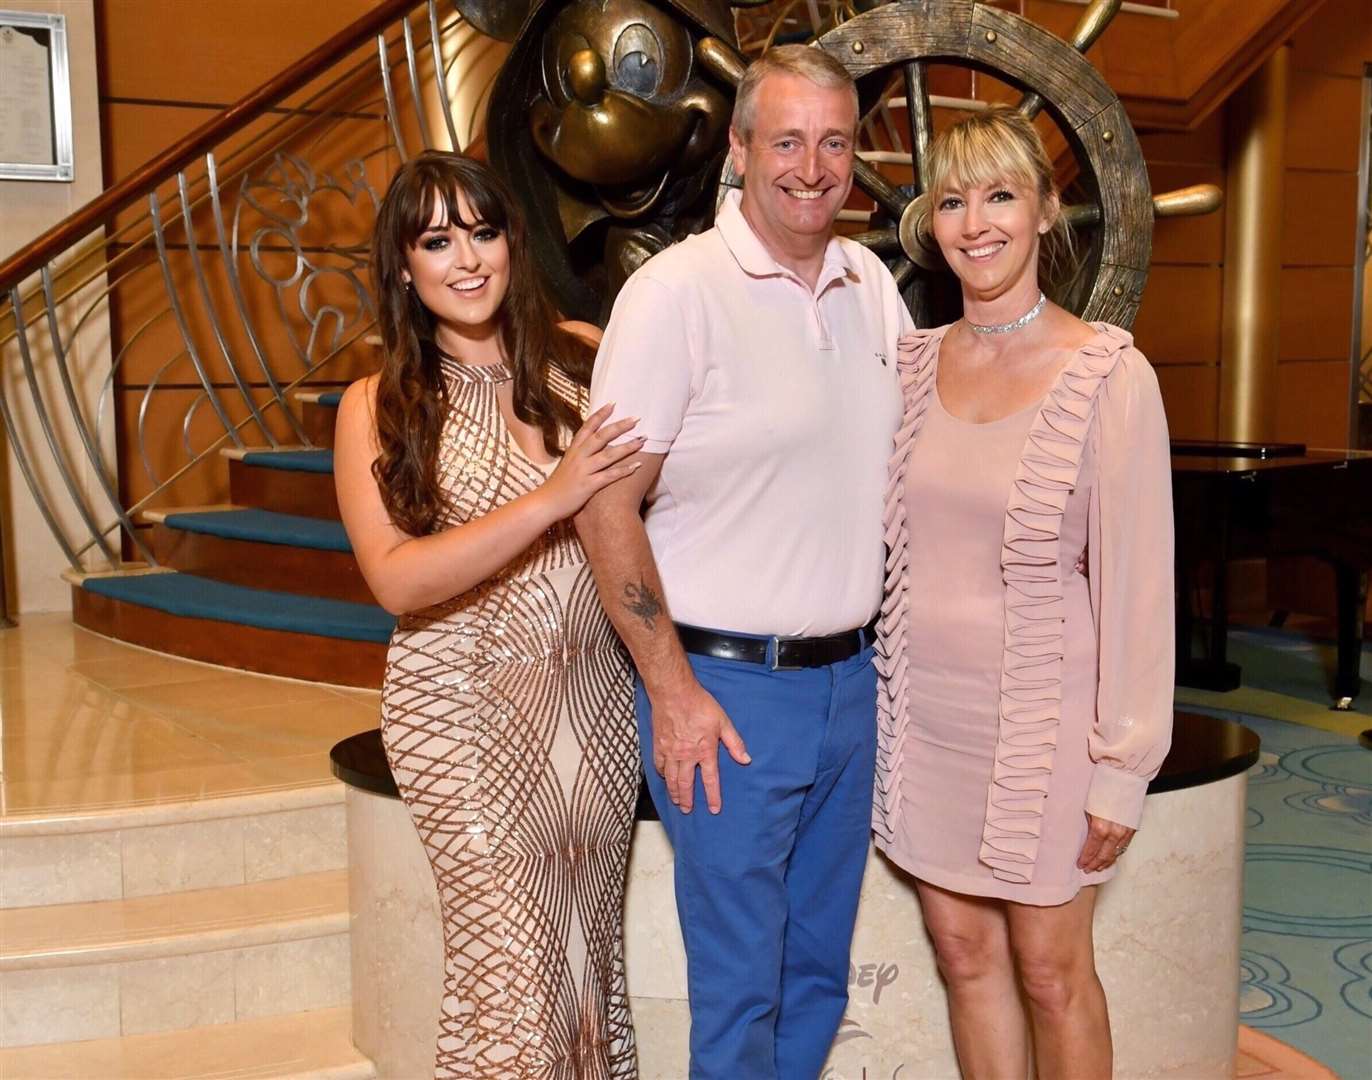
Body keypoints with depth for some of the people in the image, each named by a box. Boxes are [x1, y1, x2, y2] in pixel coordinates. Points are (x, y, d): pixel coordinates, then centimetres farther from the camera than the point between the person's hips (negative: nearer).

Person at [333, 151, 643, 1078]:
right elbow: (397, 580, -13)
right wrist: (552, 500, -21)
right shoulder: (379, 407, -3)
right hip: (466, 710, -2)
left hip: (594, 697, 2)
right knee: (514, 962, 0)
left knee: (590, 945, 13)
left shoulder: (580, 361, 0)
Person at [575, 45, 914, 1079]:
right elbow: (606, 505, -14)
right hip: (728, 688, -6)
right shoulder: (677, 290, -12)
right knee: (740, 982, 6)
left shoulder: (873, 284, 7)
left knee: (821, 966, 19)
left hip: (850, 678, 6)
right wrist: (674, 692, -15)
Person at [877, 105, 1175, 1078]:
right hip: (924, 714, 4)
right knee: (964, 953, 15)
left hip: (1040, 721, -4)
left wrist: (1124, 766, -10)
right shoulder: (912, 362, 3)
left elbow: (1138, 580, -10)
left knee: (1050, 972, 10)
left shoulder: (1110, 373, -11)